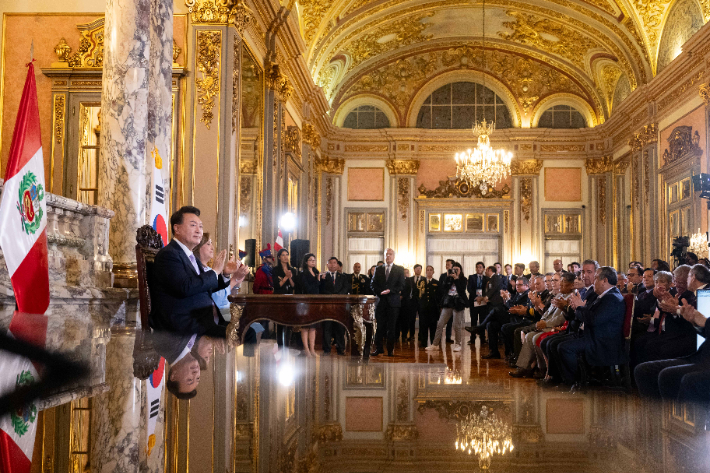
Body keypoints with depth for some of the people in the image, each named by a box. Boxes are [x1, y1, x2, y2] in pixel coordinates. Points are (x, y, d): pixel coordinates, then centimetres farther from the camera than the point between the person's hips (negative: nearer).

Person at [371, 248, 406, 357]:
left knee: (392, 327, 0)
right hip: (381, 301, 2)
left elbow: (401, 285, 0)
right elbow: (373, 284, 9)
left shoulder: (400, 270, 7)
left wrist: (390, 290, -14)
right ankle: (378, 348, 7)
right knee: (379, 326, 0)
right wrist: (380, 292, -8)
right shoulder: (378, 270, 13)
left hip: (393, 302, -1)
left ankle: (390, 350, 6)